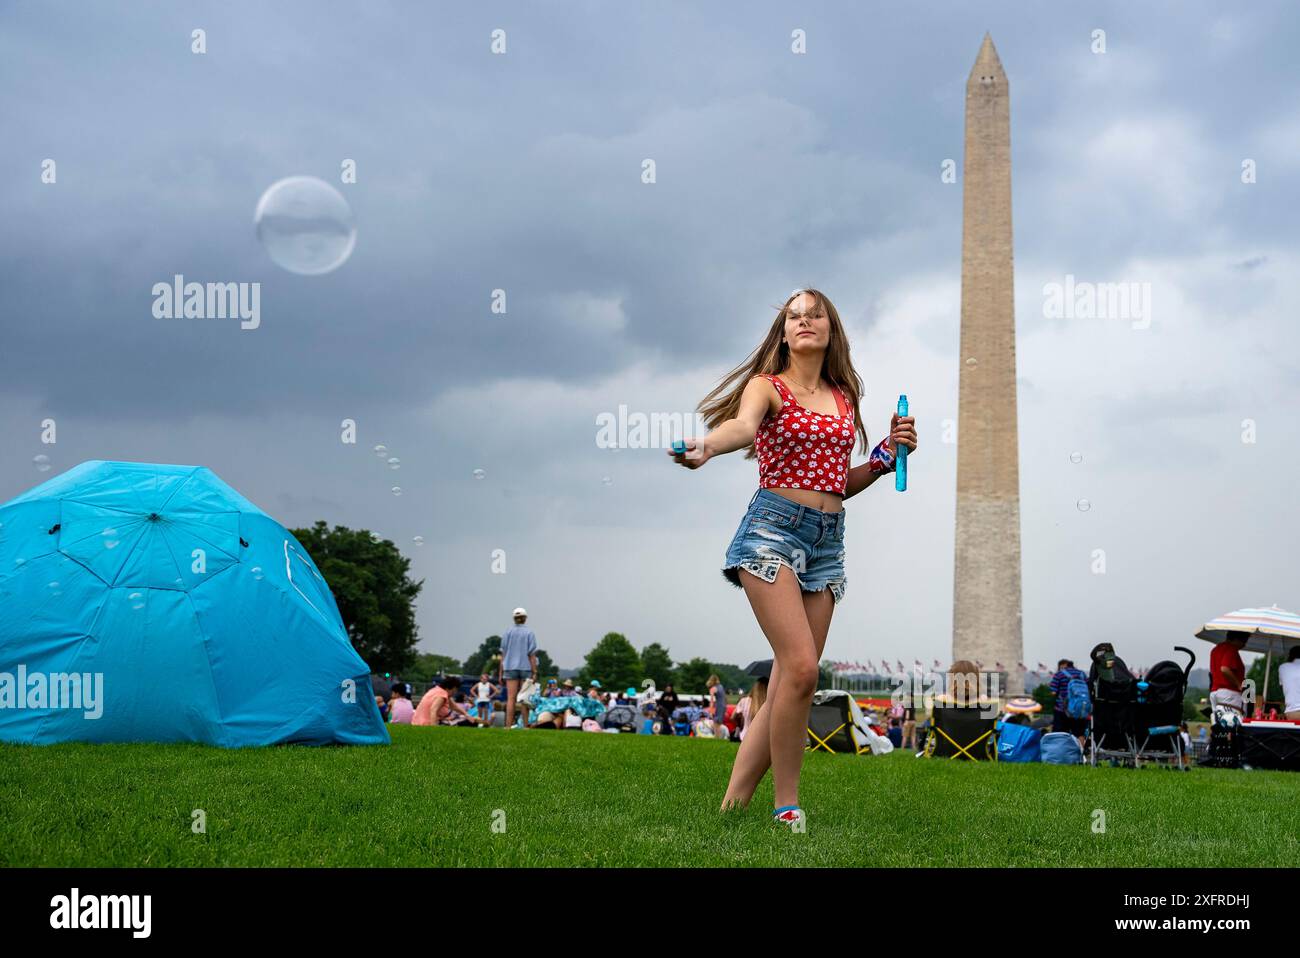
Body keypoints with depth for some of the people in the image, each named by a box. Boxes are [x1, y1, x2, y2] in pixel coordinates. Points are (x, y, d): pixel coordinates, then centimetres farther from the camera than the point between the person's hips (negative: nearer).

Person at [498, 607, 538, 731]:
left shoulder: (508, 632, 4)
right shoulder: (529, 633, -1)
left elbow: (503, 653, 4)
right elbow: (532, 654, -4)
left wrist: (501, 672, 7)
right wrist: (534, 672, -3)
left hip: (510, 668, 1)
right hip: (526, 667, -1)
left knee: (511, 698, -2)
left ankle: (508, 725, -8)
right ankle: (525, 725, 7)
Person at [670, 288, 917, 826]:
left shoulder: (844, 398, 18)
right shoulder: (767, 386, 2)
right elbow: (742, 425, -22)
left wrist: (888, 454, 8)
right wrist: (707, 446, -44)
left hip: (829, 539, 6)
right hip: (774, 525, -6)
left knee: (788, 682, 1)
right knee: (800, 668, -19)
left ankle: (733, 804, 7)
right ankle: (786, 807, -6)